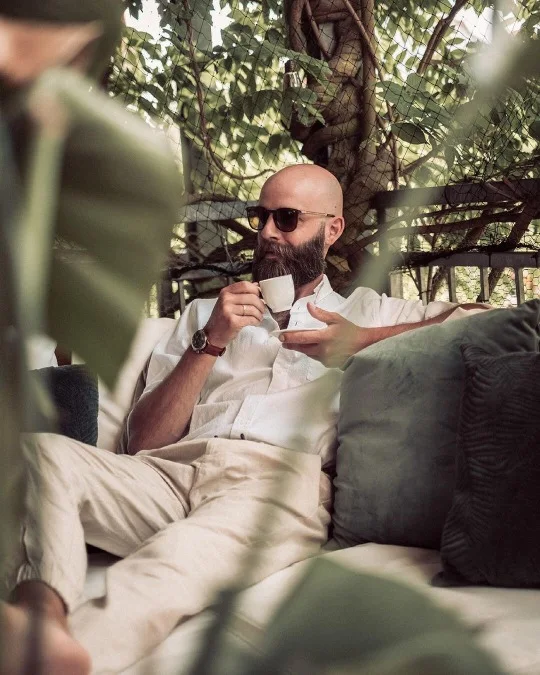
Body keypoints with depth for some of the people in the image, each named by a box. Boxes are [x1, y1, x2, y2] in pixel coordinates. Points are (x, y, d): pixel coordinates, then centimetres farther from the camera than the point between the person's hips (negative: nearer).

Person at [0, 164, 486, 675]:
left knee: (185, 556, -39)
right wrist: (210, 342, 5)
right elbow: (143, 441, 18)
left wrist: (362, 341, 3)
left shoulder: (364, 313, 27)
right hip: (172, 469, 3)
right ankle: (43, 616, -50)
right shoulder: (202, 314, 31)